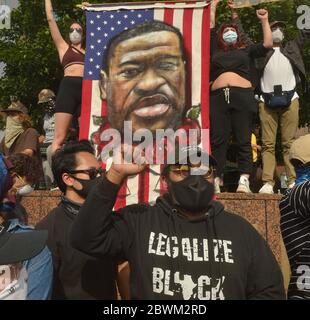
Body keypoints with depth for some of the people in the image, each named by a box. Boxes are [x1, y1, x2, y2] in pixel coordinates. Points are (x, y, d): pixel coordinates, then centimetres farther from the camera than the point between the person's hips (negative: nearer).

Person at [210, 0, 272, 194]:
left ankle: (244, 180, -12)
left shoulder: (246, 51, 24)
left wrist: (264, 21, 17)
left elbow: (267, 44, 15)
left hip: (242, 97, 0)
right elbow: (210, 28, 28)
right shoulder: (215, 51, 25)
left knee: (244, 140, -8)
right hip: (218, 97, 1)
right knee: (218, 140, -8)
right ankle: (217, 180, -10)